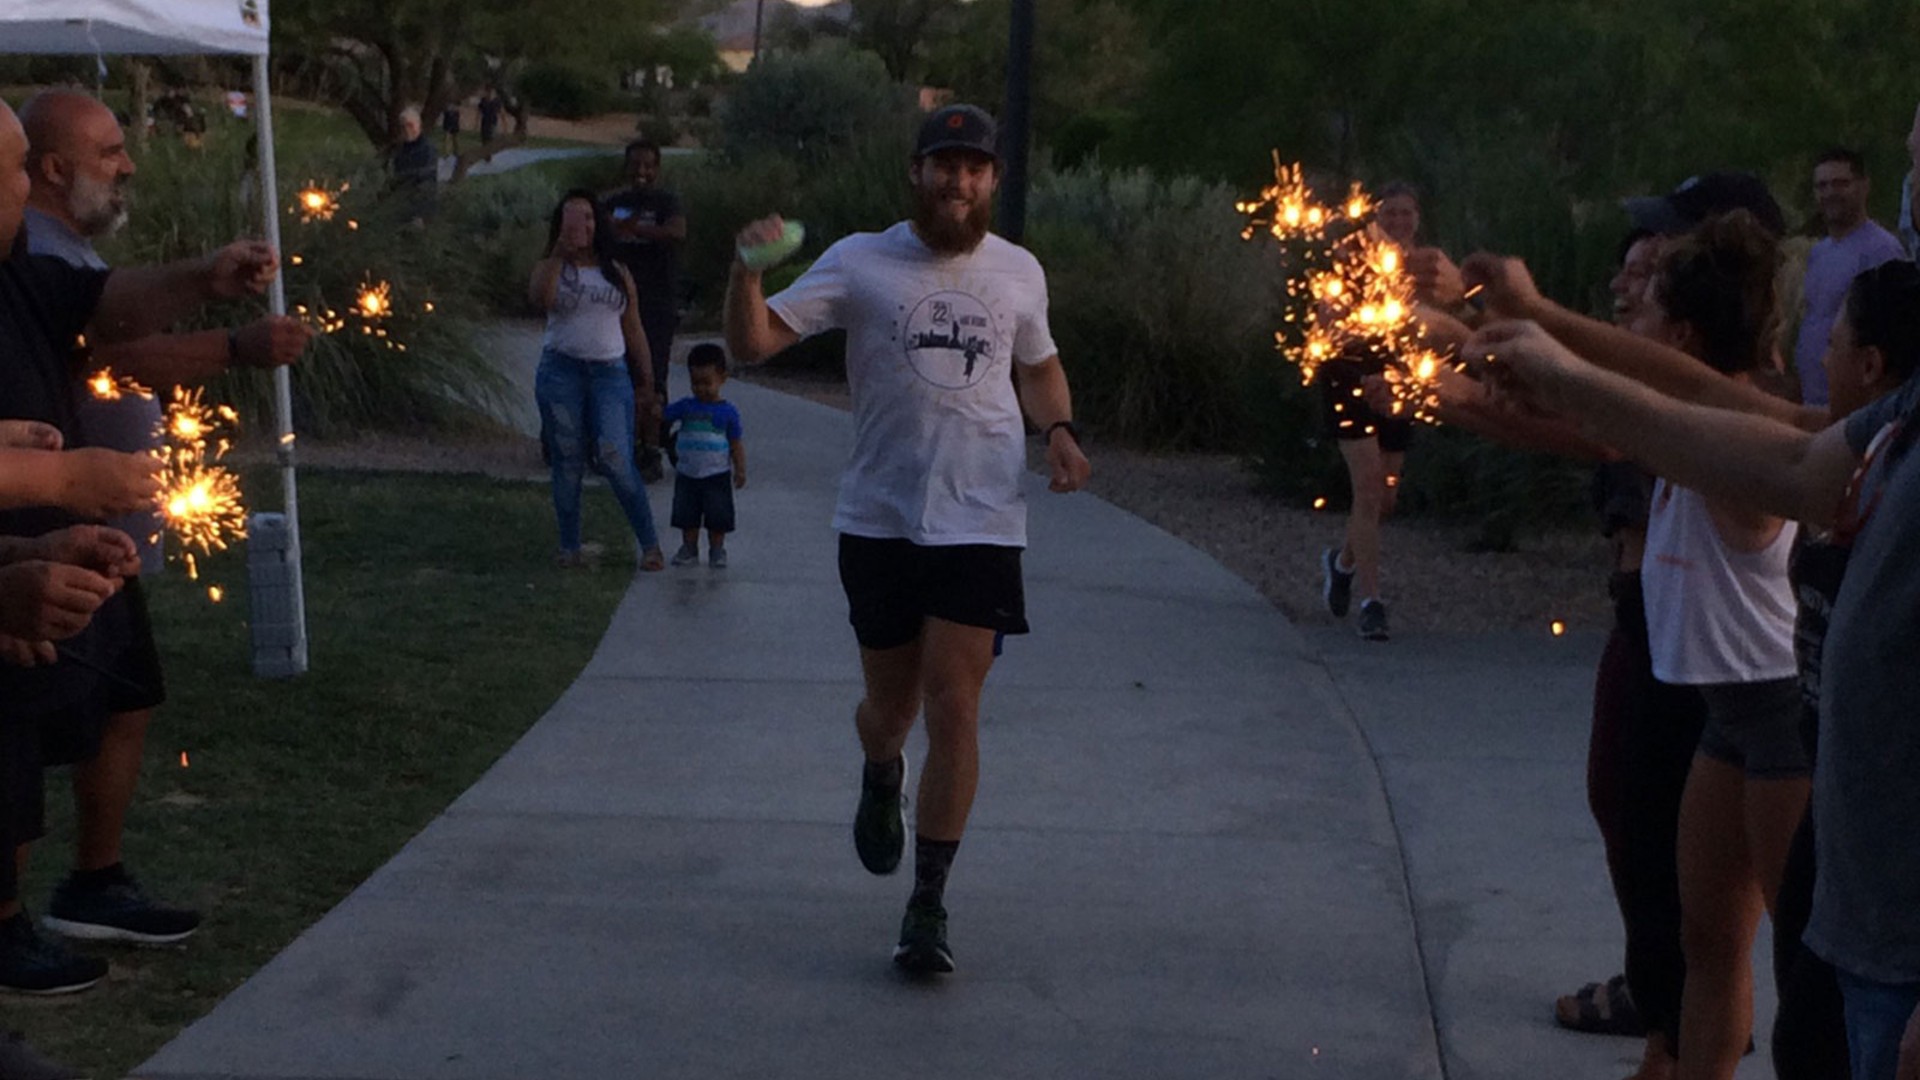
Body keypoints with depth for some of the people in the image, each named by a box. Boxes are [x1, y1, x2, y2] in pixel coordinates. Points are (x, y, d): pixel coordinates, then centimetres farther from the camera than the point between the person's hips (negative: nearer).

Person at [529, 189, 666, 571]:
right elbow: (540, 299, -18)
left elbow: (633, 331, 15)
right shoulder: (550, 268, 6)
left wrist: (646, 384, 12)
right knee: (568, 463, 3)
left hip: (611, 372, 0)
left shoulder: (617, 273, 13)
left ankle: (650, 544, -4)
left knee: (616, 460, -12)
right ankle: (570, 547, 13)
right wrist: (560, 251, -25)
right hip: (561, 371, 0)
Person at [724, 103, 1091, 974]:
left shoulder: (1019, 272, 8)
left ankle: (928, 905, 2)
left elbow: (1038, 364, 25)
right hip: (879, 519, 0)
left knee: (953, 709, -8)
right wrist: (747, 270, -25)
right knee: (889, 703, 11)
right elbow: (753, 343, -5)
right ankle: (881, 781, 49)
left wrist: (1058, 431, 5)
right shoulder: (860, 263, 0)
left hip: (981, 523, 0)